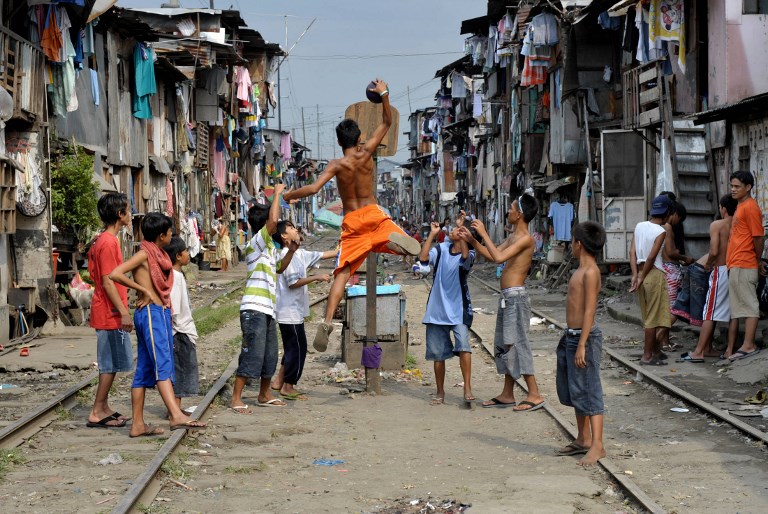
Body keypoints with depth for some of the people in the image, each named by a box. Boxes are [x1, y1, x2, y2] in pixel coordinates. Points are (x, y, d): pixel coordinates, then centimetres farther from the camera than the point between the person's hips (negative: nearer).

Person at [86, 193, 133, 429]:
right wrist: (124, 312, -22)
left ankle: (103, 407, 20)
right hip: (111, 314, -10)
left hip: (109, 314, 10)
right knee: (112, 364, -5)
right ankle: (97, 413, -2)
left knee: (110, 363, 14)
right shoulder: (109, 242, -17)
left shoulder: (103, 240, 13)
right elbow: (107, 281, -21)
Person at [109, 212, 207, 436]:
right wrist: (144, 290, -15)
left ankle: (138, 424, 10)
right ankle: (176, 416, -31)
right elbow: (115, 274, -19)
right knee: (163, 365, -20)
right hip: (151, 313, -9)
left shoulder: (158, 255, 18)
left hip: (160, 313, 9)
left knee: (144, 370, 8)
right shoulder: (144, 254, -8)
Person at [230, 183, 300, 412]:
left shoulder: (270, 247, 21)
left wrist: (291, 252, 18)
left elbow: (279, 268, 35)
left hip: (267, 309, 10)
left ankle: (264, 395, 27)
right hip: (254, 309, -10)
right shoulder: (256, 243, -9)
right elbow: (273, 221, -23)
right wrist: (277, 194, -11)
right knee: (253, 353, -12)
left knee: (270, 354, 15)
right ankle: (236, 398, -10)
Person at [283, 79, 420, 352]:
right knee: (411, 248, 5)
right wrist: (384, 94, 5)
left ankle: (327, 322, -15)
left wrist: (289, 194, -6)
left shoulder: (336, 165, -10)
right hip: (373, 213, 0)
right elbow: (386, 123, 6)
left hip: (351, 222, 0)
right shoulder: (366, 153, -4)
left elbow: (314, 188, -22)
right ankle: (395, 238, -34)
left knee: (342, 273, 0)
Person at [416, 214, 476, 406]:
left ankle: (467, 388, -20)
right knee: (437, 353, 10)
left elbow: (466, 256, -31)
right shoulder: (441, 249, 3)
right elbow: (423, 258, -12)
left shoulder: (468, 255, -7)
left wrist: (461, 227, -33)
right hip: (437, 309, 4)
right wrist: (432, 234, -13)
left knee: (463, 345, -24)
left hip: (458, 310, -4)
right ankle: (440, 392, 24)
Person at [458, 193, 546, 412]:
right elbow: (492, 256, 24)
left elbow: (499, 257, -25)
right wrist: (472, 240, 15)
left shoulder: (525, 238, -15)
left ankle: (535, 395, -5)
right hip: (508, 297, 10)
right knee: (504, 345, 13)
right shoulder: (514, 237, 15)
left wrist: (483, 233, -18)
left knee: (517, 344, -8)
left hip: (516, 297, -10)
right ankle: (507, 395, 20)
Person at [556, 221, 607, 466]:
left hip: (585, 337, -10)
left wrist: (581, 345, -23)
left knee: (588, 391, -9)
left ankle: (597, 445, -7)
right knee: (574, 391, 16)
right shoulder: (581, 270, 14)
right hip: (572, 336, 10)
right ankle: (583, 439, 25)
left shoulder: (590, 272, -16)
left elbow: (589, 310, -20)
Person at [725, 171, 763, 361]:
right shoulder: (740, 207, 19)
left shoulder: (750, 207, -11)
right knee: (733, 308, 10)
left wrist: (757, 261, -1)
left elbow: (758, 237, -13)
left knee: (749, 306, -7)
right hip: (733, 266, 10)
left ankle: (749, 346, -6)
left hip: (743, 267, -10)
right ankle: (730, 349, 13)